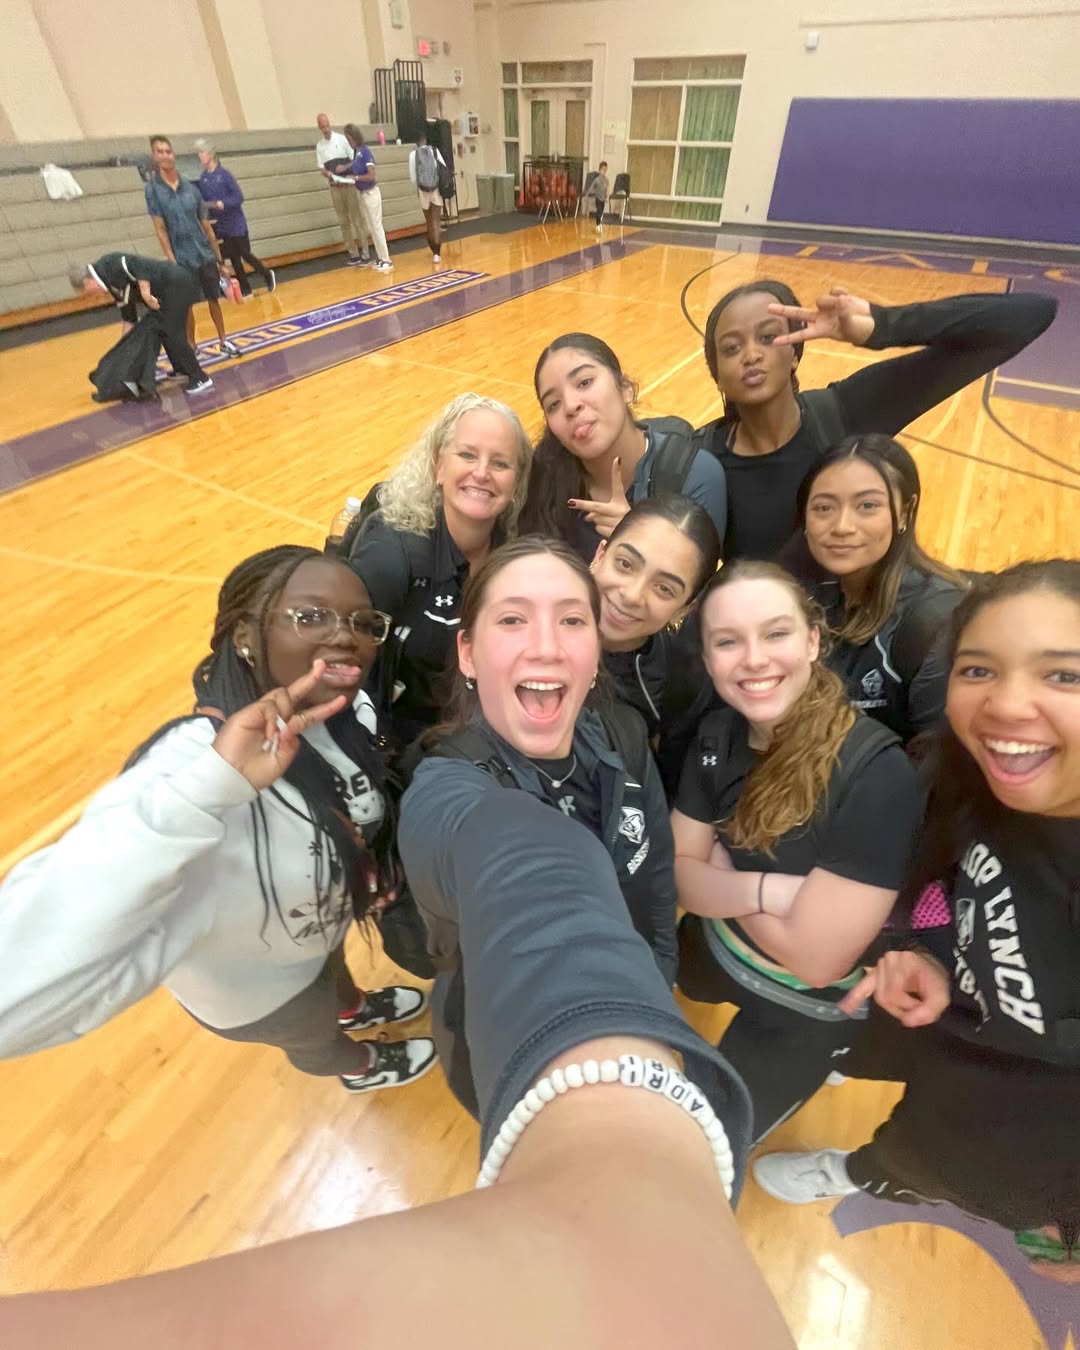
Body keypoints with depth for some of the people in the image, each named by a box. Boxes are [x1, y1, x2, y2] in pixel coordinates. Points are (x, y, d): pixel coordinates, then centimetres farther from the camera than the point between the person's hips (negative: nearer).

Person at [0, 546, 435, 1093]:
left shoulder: (353, 711, -22)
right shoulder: (194, 761, -45)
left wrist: (373, 869, 2)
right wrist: (209, 787, -61)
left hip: (323, 921, 5)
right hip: (261, 981, -4)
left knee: (334, 966, 38)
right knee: (316, 1038, 30)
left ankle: (355, 1008, 73)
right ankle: (361, 1066, 66)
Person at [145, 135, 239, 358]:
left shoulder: (190, 187, 6)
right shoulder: (152, 189, -4)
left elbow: (206, 225, 10)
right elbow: (160, 229, -7)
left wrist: (218, 256, 7)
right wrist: (171, 260, -15)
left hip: (206, 254, 3)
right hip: (183, 259, -3)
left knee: (214, 298, 7)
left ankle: (223, 341, 20)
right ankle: (191, 347, 15)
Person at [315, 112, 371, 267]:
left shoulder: (342, 139, -2)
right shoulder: (319, 145, 7)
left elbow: (354, 160, 0)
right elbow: (321, 168, 8)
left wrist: (345, 167, -17)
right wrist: (328, 173, -14)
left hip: (349, 184, -3)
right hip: (334, 186, 3)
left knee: (356, 218, -5)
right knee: (343, 221, 5)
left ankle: (365, 253, -3)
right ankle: (353, 253, 11)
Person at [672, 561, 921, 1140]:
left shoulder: (875, 773, -35)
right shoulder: (717, 733, -16)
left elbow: (816, 959, -32)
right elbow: (680, 873, -11)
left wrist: (722, 876, -19)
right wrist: (765, 890, -30)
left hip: (803, 1007, -5)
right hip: (713, 953, 6)